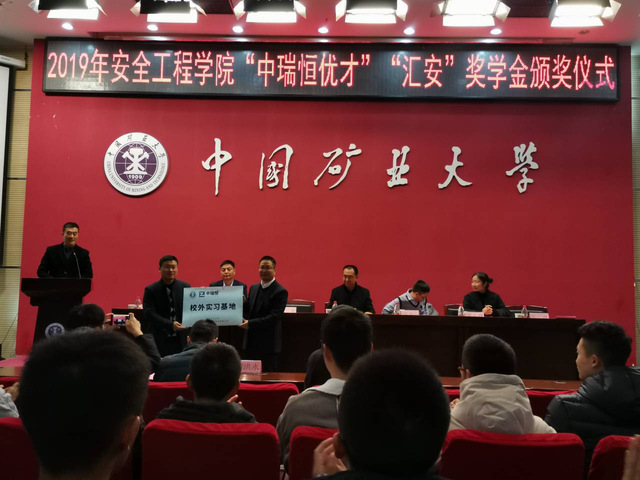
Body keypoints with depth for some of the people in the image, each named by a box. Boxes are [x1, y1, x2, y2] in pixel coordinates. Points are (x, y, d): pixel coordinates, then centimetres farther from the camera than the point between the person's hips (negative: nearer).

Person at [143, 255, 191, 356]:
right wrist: (170, 324, -21)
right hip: (160, 340, -1)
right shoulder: (151, 290, 0)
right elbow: (149, 314, -9)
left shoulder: (185, 287, 5)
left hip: (181, 339, 2)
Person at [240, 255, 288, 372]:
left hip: (268, 344, -6)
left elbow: (274, 317, -18)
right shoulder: (253, 288, 12)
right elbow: (247, 309, 15)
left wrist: (250, 323, -20)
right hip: (251, 342, 6)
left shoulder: (280, 291, -11)